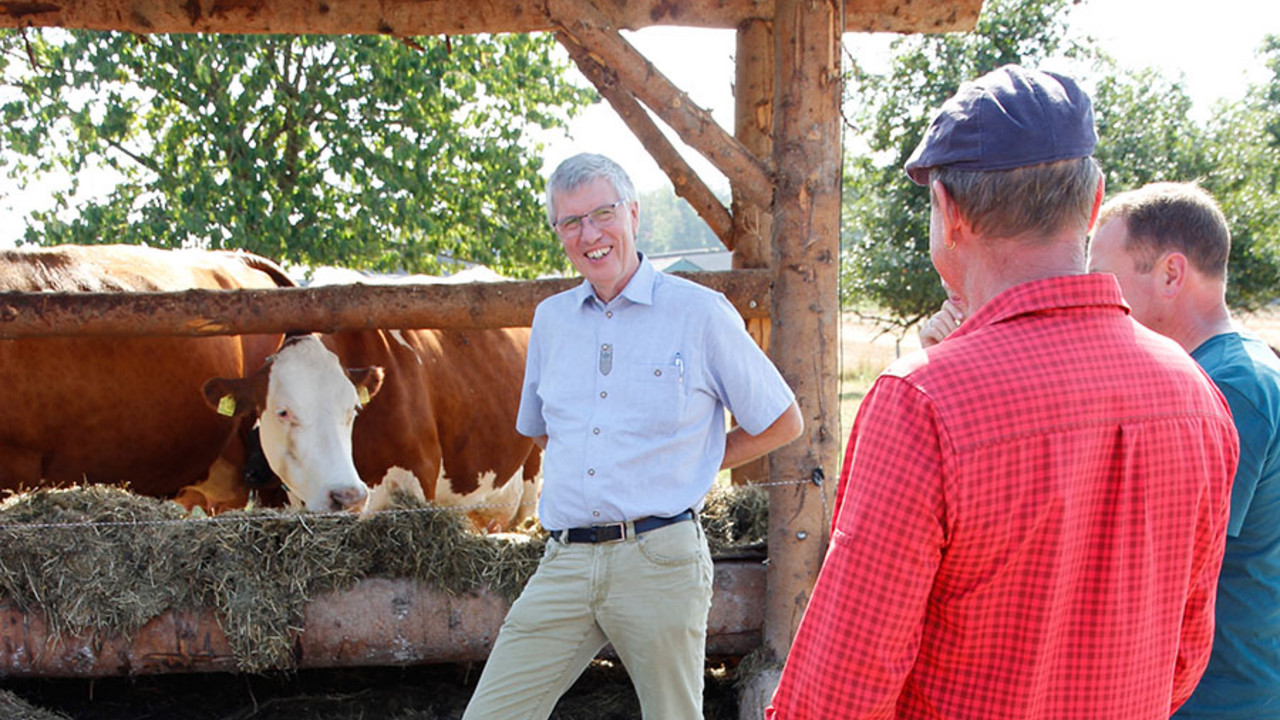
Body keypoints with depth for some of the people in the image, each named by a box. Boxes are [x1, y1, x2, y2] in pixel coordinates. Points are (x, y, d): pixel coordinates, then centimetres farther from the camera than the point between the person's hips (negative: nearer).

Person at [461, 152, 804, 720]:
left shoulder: (700, 313, -1)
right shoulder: (551, 318, 14)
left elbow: (783, 423, 7)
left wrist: (689, 463, 6)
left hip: (658, 560, -4)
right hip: (565, 564, 4)